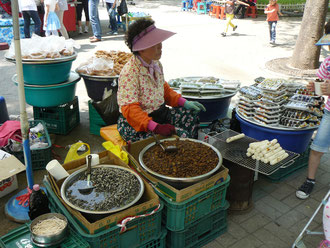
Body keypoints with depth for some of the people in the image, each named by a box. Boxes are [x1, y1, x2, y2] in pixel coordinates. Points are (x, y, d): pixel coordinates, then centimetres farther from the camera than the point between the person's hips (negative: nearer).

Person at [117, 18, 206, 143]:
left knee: (193, 115, 6)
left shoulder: (156, 64, 5)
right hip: (136, 123, -9)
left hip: (160, 114, 9)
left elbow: (164, 89, 21)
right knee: (180, 135, -25)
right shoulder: (129, 72, -22)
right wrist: (156, 127, -37)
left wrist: (184, 103, 7)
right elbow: (130, 109, -28)